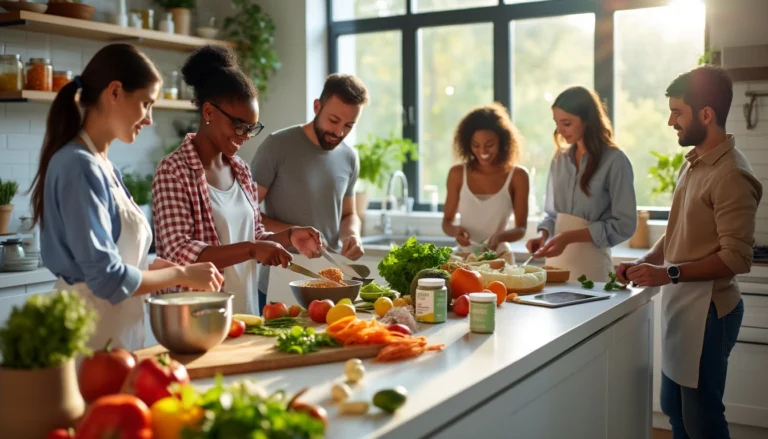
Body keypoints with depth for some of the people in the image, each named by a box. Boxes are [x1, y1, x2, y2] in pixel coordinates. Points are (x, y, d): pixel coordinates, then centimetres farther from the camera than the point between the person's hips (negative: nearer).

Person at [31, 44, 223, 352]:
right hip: (93, 341, -8)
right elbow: (108, 278, -21)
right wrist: (181, 274, -10)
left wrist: (152, 267, 0)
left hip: (116, 336, 8)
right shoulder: (80, 166, -18)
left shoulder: (102, 165, 8)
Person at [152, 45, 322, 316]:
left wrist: (288, 236, -2)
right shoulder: (174, 171, -13)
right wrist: (251, 250, -28)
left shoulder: (241, 170, 7)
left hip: (245, 311, 6)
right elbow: (180, 254, -20)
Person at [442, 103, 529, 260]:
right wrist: (455, 231, -14)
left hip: (499, 258, -1)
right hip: (464, 257, 1)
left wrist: (500, 236, -20)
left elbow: (521, 228, -1)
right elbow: (447, 221, 6)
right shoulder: (458, 174, 0)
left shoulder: (517, 176, -4)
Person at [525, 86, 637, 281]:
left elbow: (624, 225, -12)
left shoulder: (614, 160, -9)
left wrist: (570, 237, -18)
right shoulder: (560, 159, 8)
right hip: (556, 261, 5)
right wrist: (544, 235, -7)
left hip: (590, 264, -5)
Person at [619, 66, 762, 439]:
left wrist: (669, 274, -24)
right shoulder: (693, 162, 10)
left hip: (707, 310, -9)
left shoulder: (731, 176, -19)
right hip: (681, 303, 9)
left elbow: (736, 258, -23)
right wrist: (645, 263, 4)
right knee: (674, 408, 19)